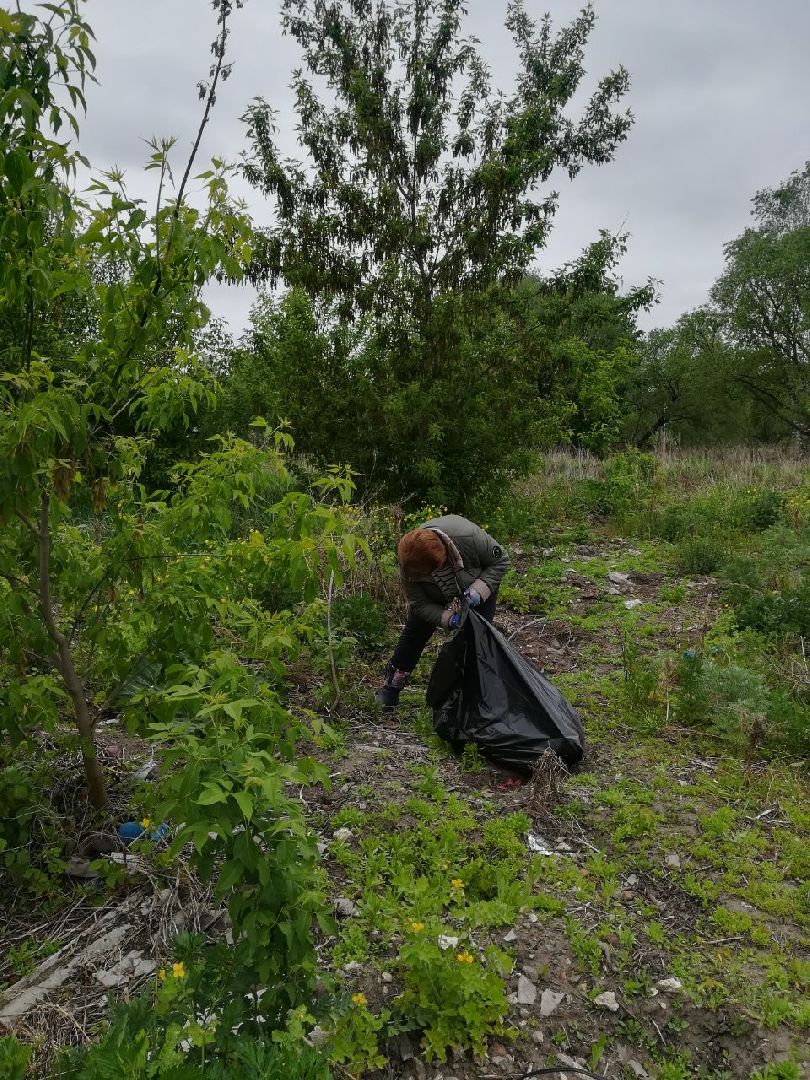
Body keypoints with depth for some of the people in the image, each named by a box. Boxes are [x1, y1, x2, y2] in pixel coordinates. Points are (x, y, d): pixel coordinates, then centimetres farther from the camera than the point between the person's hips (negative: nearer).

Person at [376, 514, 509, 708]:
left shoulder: (469, 536, -43)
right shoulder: (409, 564, -35)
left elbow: (500, 561, -25)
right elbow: (419, 603, -23)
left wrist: (479, 589, -38)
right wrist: (447, 618, -39)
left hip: (480, 584, -1)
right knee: (415, 632, -1)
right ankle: (391, 687, 14)